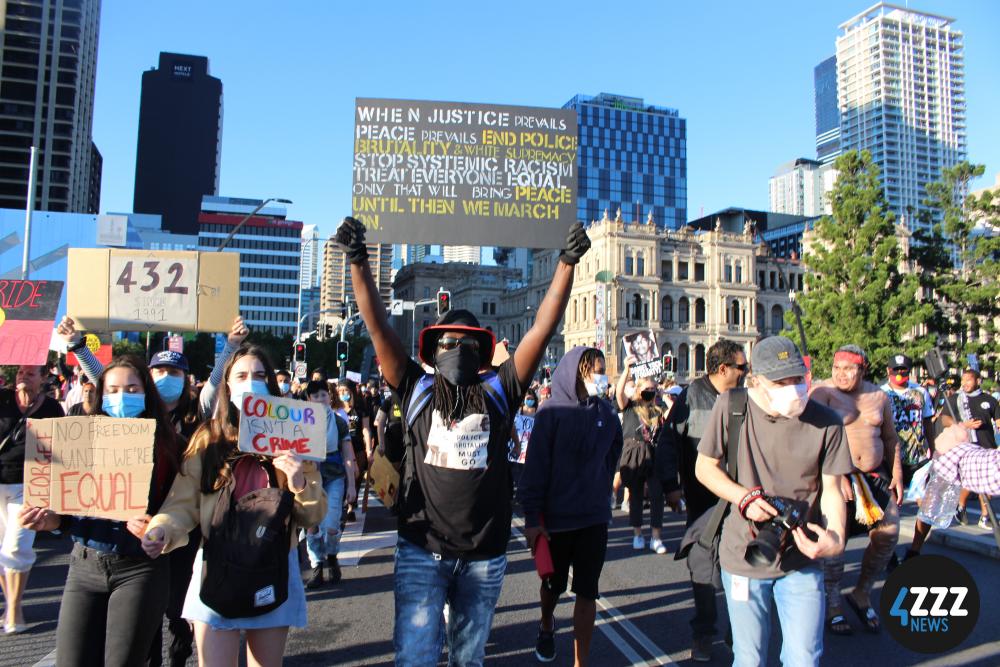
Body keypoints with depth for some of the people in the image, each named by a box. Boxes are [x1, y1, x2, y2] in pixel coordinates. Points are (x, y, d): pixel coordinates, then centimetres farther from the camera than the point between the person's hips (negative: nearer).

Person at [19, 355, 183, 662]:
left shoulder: (169, 444, -5)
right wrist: (51, 519, -8)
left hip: (140, 568, -3)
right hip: (85, 564, 4)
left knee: (121, 661, 2)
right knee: (70, 661, 5)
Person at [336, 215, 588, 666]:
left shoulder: (498, 392, 1)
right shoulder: (417, 391, 0)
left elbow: (542, 329, -4)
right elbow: (379, 327, -7)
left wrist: (567, 263, -10)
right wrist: (358, 262, -16)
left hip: (485, 555, 2)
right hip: (422, 550, -1)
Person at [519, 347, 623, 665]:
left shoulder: (606, 414, -1)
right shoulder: (552, 413, -12)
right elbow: (535, 467, -13)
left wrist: (601, 493, 9)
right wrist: (532, 518, -14)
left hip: (594, 519, 2)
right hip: (555, 518, -2)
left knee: (587, 592, 6)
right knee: (553, 584, 19)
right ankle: (546, 627, 49)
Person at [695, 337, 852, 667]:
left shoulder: (826, 422, -7)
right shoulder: (731, 406, -11)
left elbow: (831, 489, 0)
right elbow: (704, 467, -2)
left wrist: (836, 536, -19)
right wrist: (745, 497, -17)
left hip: (801, 560, 1)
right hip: (745, 556, 0)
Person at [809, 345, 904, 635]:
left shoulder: (879, 396, 10)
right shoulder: (822, 392, -9)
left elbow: (890, 438, 18)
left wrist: (897, 475, 9)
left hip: (874, 475, 6)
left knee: (889, 532, 2)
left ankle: (862, 594, 23)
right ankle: (832, 606, 10)